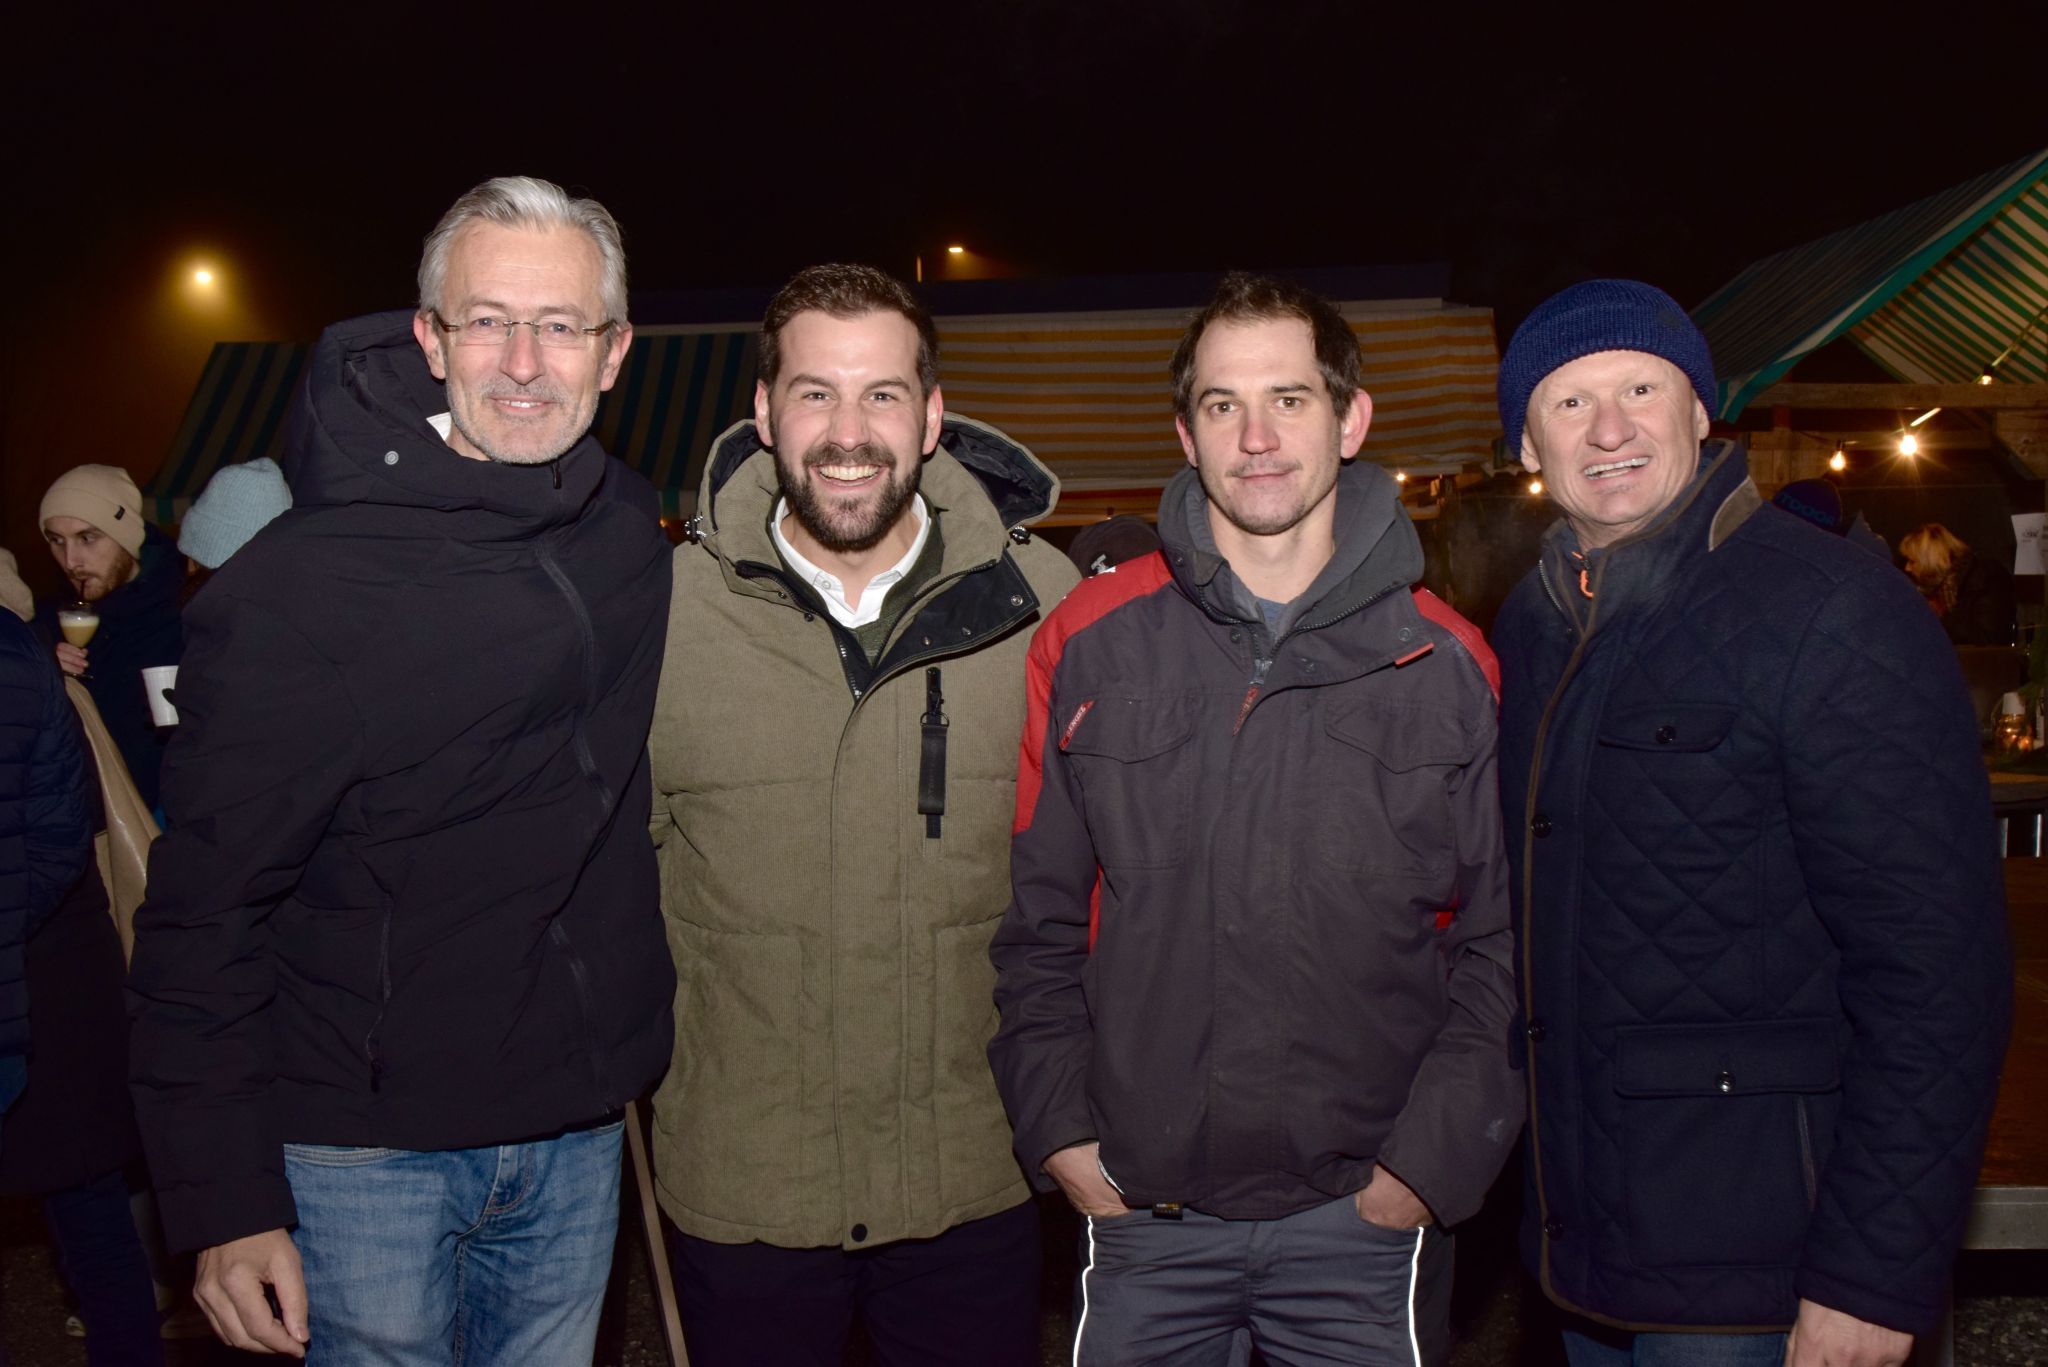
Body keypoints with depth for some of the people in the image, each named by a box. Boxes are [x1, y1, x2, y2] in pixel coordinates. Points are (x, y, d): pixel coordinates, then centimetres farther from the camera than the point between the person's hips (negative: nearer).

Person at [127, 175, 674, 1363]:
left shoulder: (633, 531, -1)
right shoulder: (302, 585, -17)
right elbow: (205, 910, -13)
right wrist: (226, 1204, -13)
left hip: (579, 1135, 5)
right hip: (370, 1154, -5)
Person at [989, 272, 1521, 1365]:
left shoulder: (1447, 665, -1)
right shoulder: (1089, 644, -1)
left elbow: (1500, 942, 1)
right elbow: (1040, 920, 4)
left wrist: (1431, 1160, -5)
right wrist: (1062, 1134, -2)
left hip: (1367, 1218, 0)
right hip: (1138, 1214, 1)